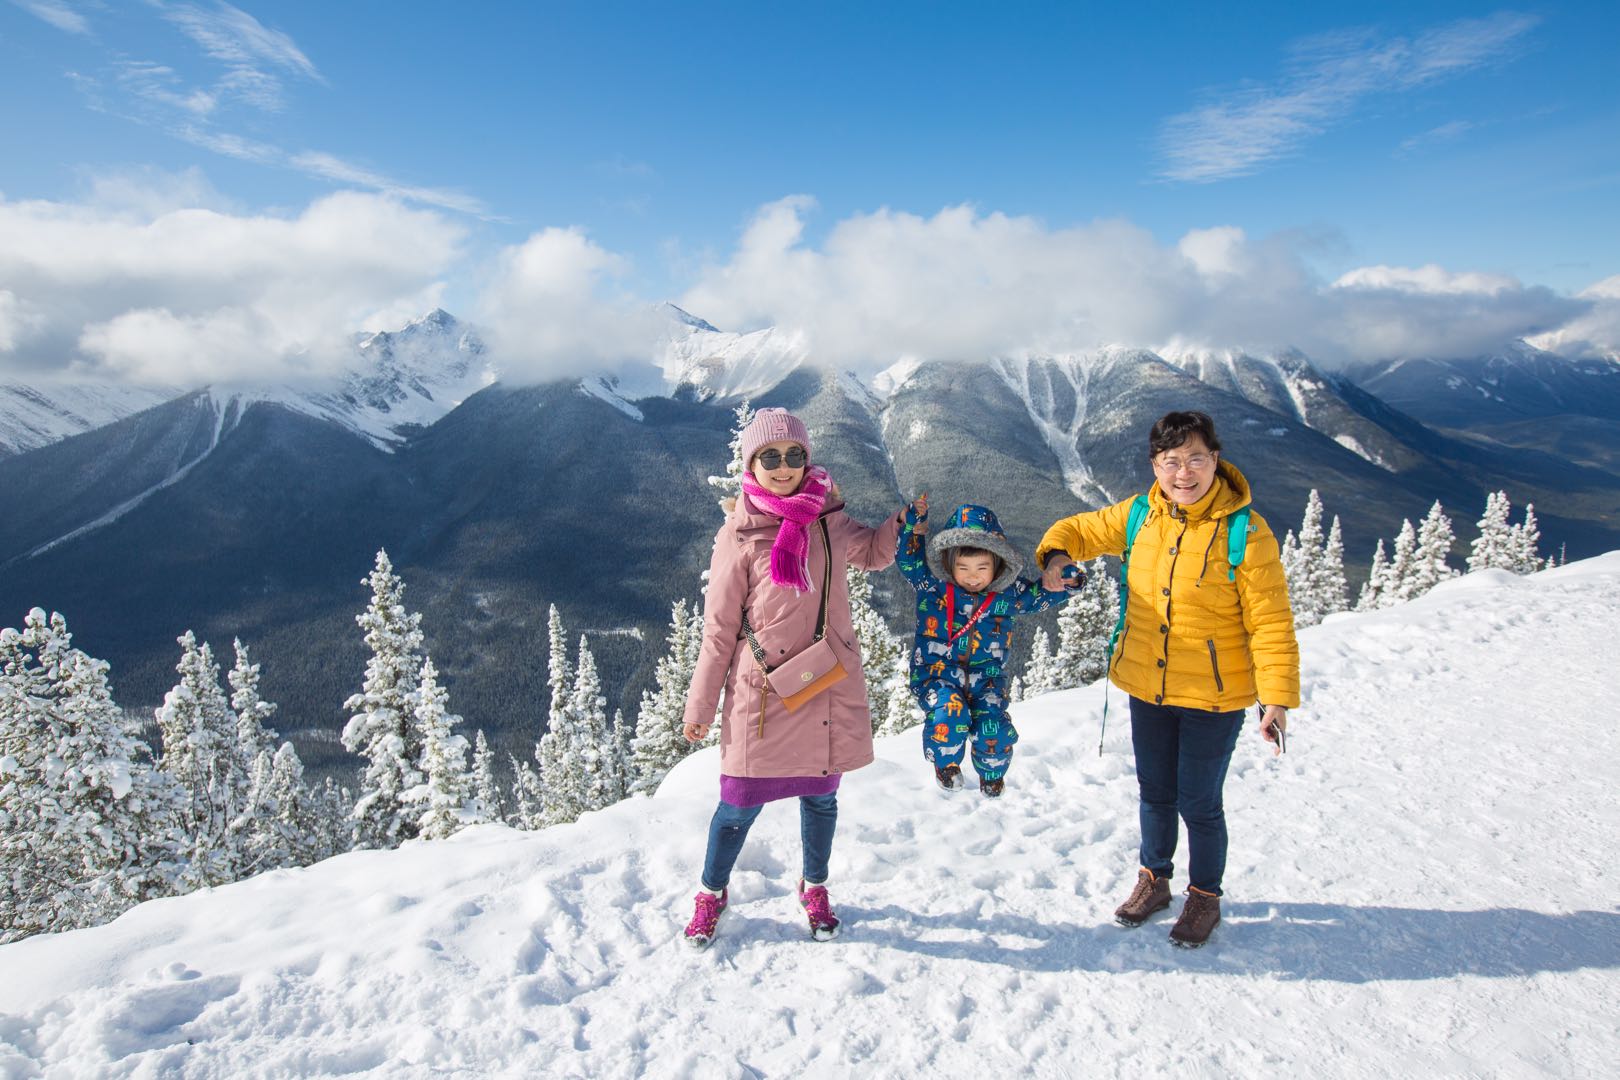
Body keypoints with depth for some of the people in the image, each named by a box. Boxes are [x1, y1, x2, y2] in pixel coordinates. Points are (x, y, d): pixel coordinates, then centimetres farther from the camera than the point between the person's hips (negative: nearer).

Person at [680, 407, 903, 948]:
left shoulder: (829, 520, 3)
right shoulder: (739, 535, -7)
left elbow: (874, 553, 23)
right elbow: (719, 628, -2)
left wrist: (902, 522, 2)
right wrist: (700, 706, 1)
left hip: (829, 685, 3)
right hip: (763, 692, -3)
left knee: (821, 796, 16)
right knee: (742, 802, 6)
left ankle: (815, 888, 42)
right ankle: (711, 894, 33)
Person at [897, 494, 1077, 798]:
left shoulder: (1008, 594, 0)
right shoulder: (933, 584, -5)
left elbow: (1043, 595, 12)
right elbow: (909, 559, -2)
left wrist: (1065, 582, -9)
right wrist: (914, 522, -16)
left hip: (985, 676, 2)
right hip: (937, 672, -2)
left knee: (993, 727, -21)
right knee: (949, 719, -31)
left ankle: (992, 772, 17)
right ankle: (945, 762, 7)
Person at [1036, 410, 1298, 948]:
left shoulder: (1244, 531, -16)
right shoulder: (1139, 516, -3)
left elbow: (1271, 622, -14)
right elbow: (1081, 529, 12)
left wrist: (1277, 699, -18)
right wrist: (1058, 553, -10)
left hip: (1213, 696, -4)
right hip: (1146, 688, 4)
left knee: (1199, 802, 9)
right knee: (1155, 794, 20)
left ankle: (1204, 897, 34)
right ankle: (1153, 881, 42)